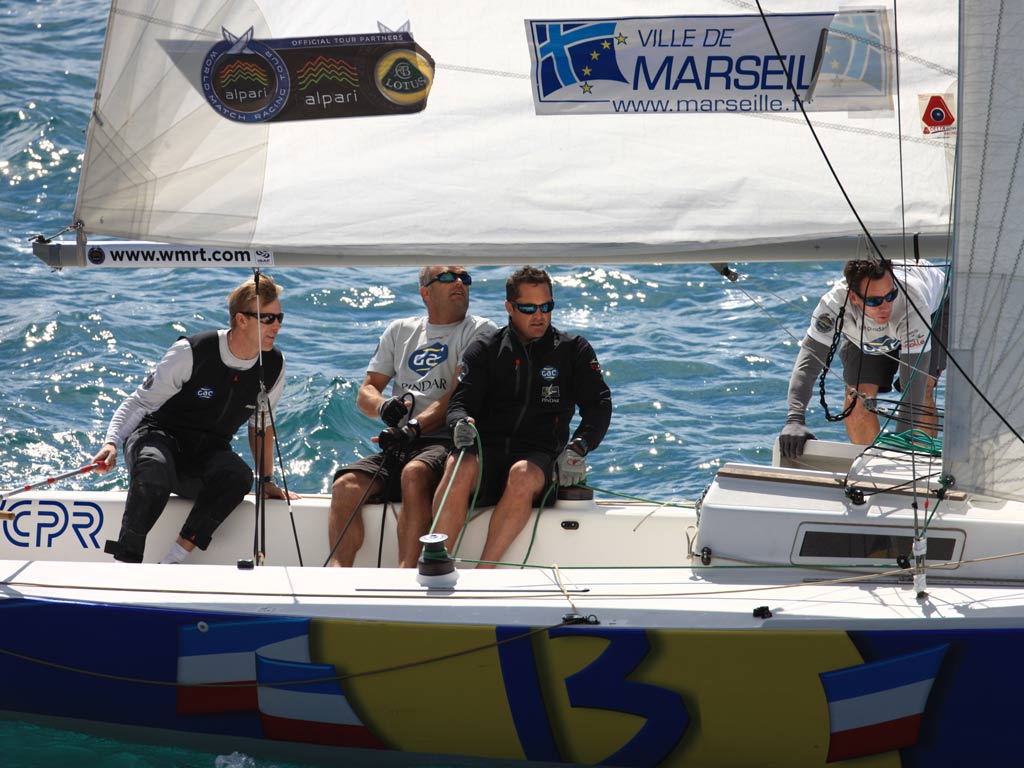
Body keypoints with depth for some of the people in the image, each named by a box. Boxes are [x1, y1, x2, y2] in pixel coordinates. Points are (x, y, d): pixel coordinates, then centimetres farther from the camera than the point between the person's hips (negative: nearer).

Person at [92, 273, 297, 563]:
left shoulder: (273, 367, -4)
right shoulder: (192, 352, -16)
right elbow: (140, 402, -10)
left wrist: (267, 481, 18)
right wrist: (112, 442, -26)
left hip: (208, 453, 4)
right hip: (160, 434, -3)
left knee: (238, 476, -33)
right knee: (154, 468, -41)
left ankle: (172, 562, -33)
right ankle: (126, 564, -38)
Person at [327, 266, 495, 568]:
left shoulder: (480, 332, 8)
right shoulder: (400, 331, 23)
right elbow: (365, 392, 20)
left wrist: (414, 427, -21)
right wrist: (384, 407, -6)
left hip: (444, 443, -5)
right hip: (398, 447, 5)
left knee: (414, 474, -38)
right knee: (345, 485, -24)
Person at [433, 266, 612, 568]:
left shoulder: (574, 350, 14)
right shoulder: (485, 350, 16)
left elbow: (598, 405, 8)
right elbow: (460, 401, 8)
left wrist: (576, 449, -11)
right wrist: (461, 423, -19)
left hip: (539, 455, -1)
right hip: (486, 449, 1)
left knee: (523, 474, -38)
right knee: (460, 467, -35)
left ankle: (483, 573, -40)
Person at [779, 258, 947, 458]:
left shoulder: (912, 303, -46)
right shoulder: (835, 304, -41)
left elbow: (914, 381, -46)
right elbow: (809, 360, -43)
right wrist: (795, 420, -57)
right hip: (866, 334, 2)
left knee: (922, 391, -20)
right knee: (858, 396, -12)